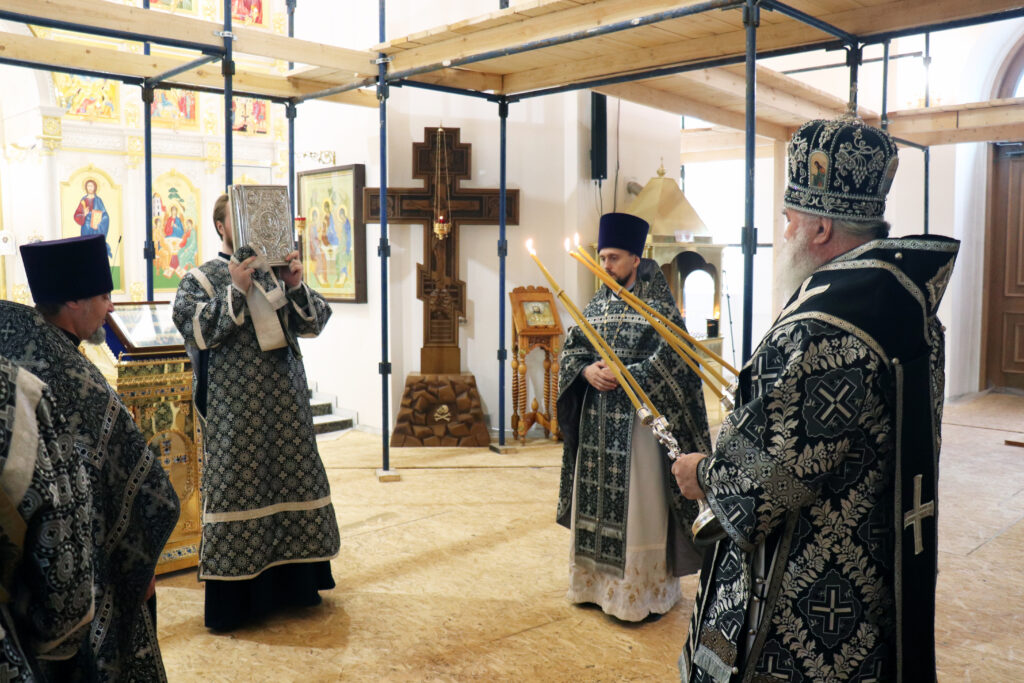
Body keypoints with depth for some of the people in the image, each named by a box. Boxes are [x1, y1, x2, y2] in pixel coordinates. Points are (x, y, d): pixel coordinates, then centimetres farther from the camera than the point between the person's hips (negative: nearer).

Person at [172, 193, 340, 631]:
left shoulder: (277, 270, 12)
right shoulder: (201, 279, 3)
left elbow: (314, 324, 4)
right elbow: (198, 333, -12)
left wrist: (295, 287, -13)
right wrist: (236, 290, -18)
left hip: (286, 399, 4)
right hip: (234, 404, -4)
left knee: (293, 478, 9)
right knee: (237, 484, -1)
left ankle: (293, 580, 24)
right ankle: (235, 594, 10)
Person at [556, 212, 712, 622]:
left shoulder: (659, 307, -7)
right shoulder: (596, 306, 11)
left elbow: (670, 364, -12)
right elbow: (570, 351, 10)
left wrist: (622, 376, -18)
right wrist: (587, 370, -10)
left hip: (637, 421, -6)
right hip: (596, 422, 6)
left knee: (636, 504, -1)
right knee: (596, 498, 12)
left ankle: (643, 592, 12)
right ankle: (597, 581, 26)